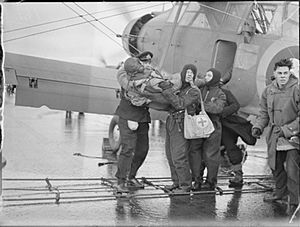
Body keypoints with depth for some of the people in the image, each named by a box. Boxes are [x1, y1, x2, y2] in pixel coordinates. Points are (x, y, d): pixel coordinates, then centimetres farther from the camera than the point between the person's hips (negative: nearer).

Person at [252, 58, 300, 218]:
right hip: (275, 138, 6)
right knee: (275, 166, 21)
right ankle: (280, 192, 44)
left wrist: (287, 129, -22)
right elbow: (264, 113, 14)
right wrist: (258, 127, -2)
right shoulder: (268, 91, 4)